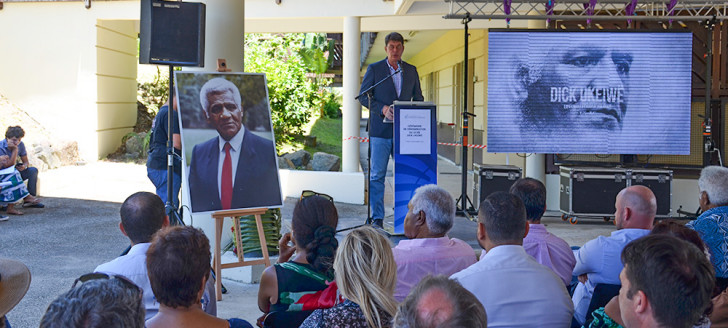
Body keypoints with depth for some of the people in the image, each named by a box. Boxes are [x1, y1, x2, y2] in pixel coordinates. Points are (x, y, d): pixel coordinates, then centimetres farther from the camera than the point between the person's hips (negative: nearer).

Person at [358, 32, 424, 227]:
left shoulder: (411, 71, 13)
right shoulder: (374, 69, 4)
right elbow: (363, 96, 0)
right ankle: (377, 218, 4)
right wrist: (383, 109, -15)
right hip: (380, 130, -3)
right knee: (377, 175, -2)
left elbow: (419, 98, 17)